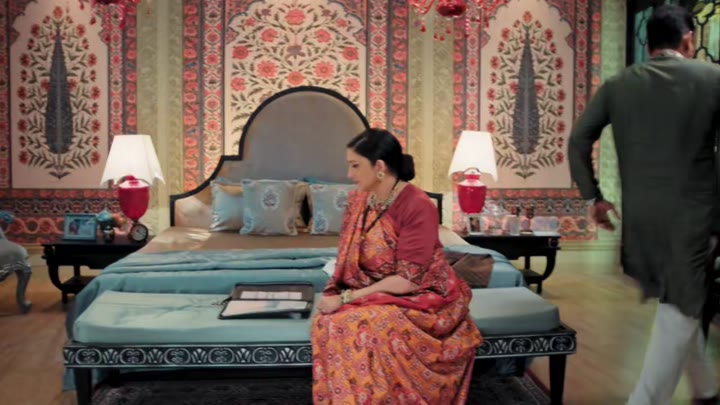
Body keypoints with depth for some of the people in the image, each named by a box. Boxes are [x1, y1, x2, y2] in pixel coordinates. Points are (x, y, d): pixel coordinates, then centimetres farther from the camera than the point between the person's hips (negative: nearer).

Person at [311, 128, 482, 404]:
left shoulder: (418, 206, -21)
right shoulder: (358, 200, 1)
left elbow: (407, 280, -23)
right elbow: (348, 259, 6)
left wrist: (348, 298, -23)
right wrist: (341, 295, -13)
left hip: (420, 299, -6)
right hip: (373, 296, 6)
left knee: (357, 326, -32)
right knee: (329, 321, -24)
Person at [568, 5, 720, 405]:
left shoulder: (617, 85, 4)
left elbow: (578, 140, -1)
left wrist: (593, 196, 6)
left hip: (639, 214, 4)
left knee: (678, 303, 22)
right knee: (681, 311, 4)